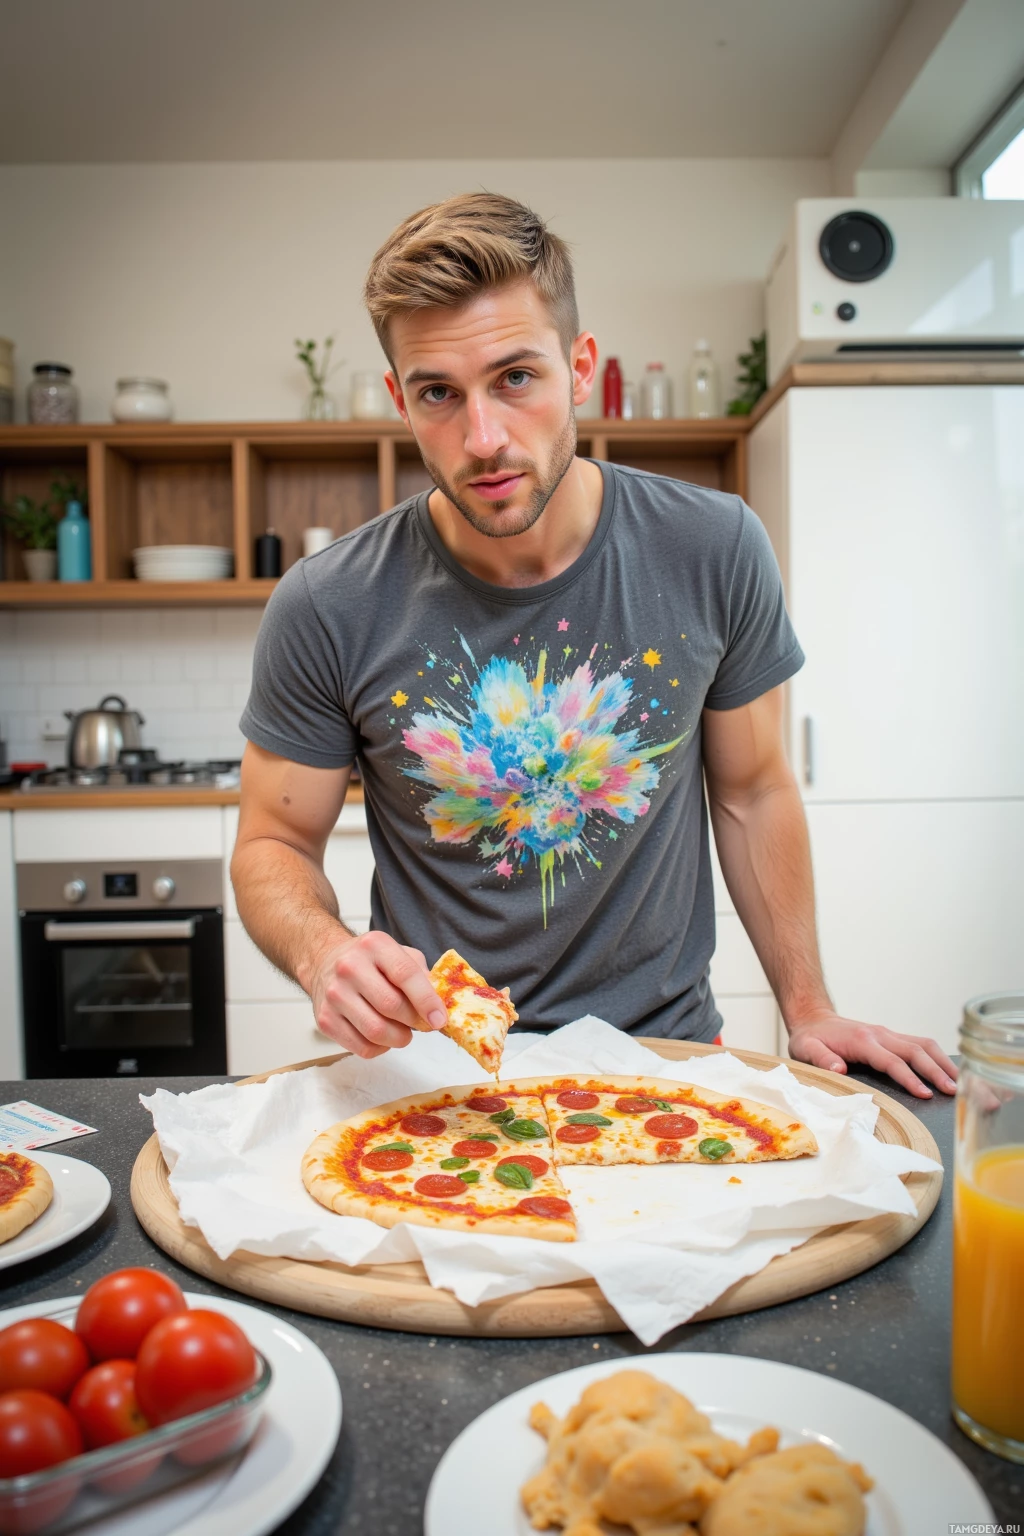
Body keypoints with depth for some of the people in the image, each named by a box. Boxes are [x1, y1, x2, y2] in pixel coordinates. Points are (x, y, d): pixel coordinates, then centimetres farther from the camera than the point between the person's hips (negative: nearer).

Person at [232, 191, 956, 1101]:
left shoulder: (715, 552, -9)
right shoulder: (327, 611, -13)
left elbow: (752, 793, 4)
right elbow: (275, 845, -2)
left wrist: (807, 1011, 5)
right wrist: (323, 955, -23)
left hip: (666, 1044, 1)